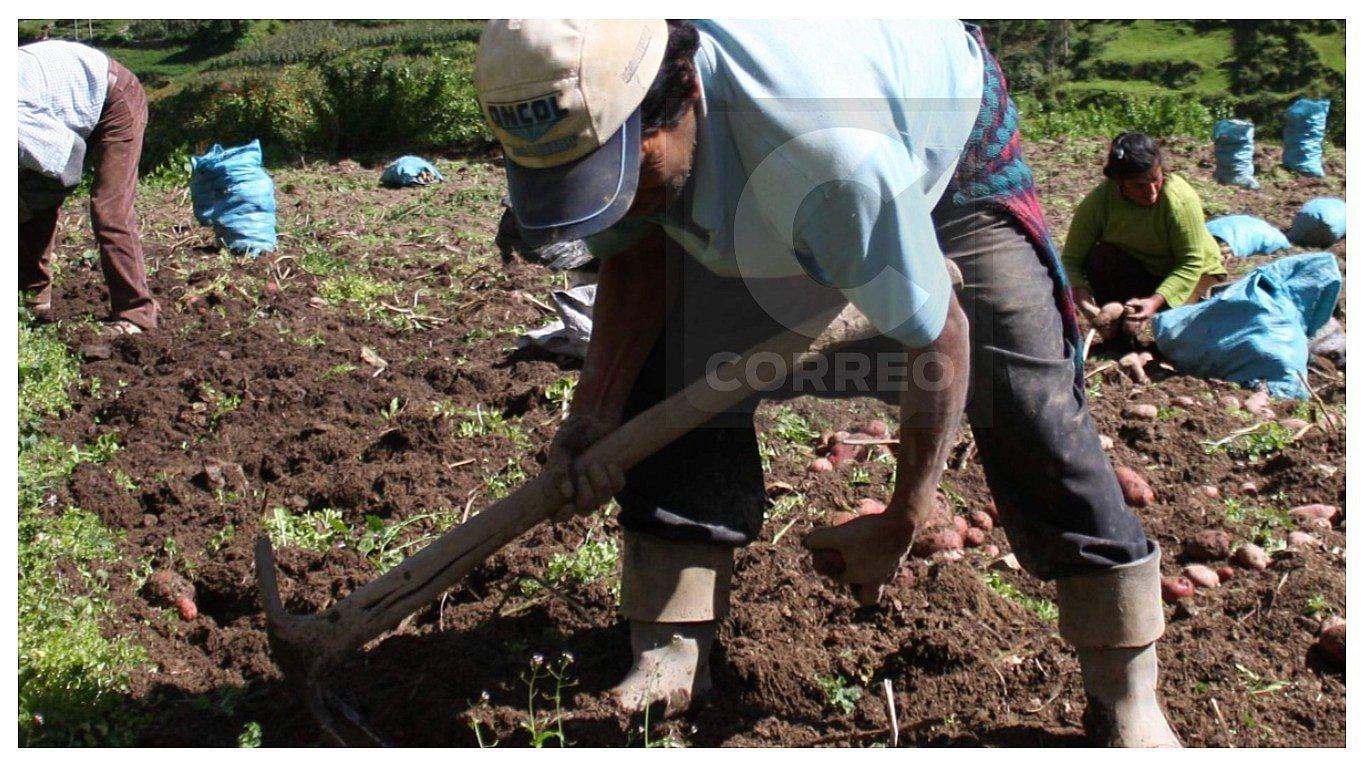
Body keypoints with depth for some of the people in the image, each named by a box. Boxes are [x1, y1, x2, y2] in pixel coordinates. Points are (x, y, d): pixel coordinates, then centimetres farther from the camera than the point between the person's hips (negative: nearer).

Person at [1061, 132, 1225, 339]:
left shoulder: (1181, 198, -30)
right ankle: (1118, 331, -12)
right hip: (1139, 271, 2)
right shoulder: (1099, 200, -25)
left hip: (1195, 270, -1)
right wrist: (1084, 302, -42)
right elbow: (1071, 259, -25)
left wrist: (1156, 301, -40)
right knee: (1101, 257, -28)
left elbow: (1192, 263, -26)